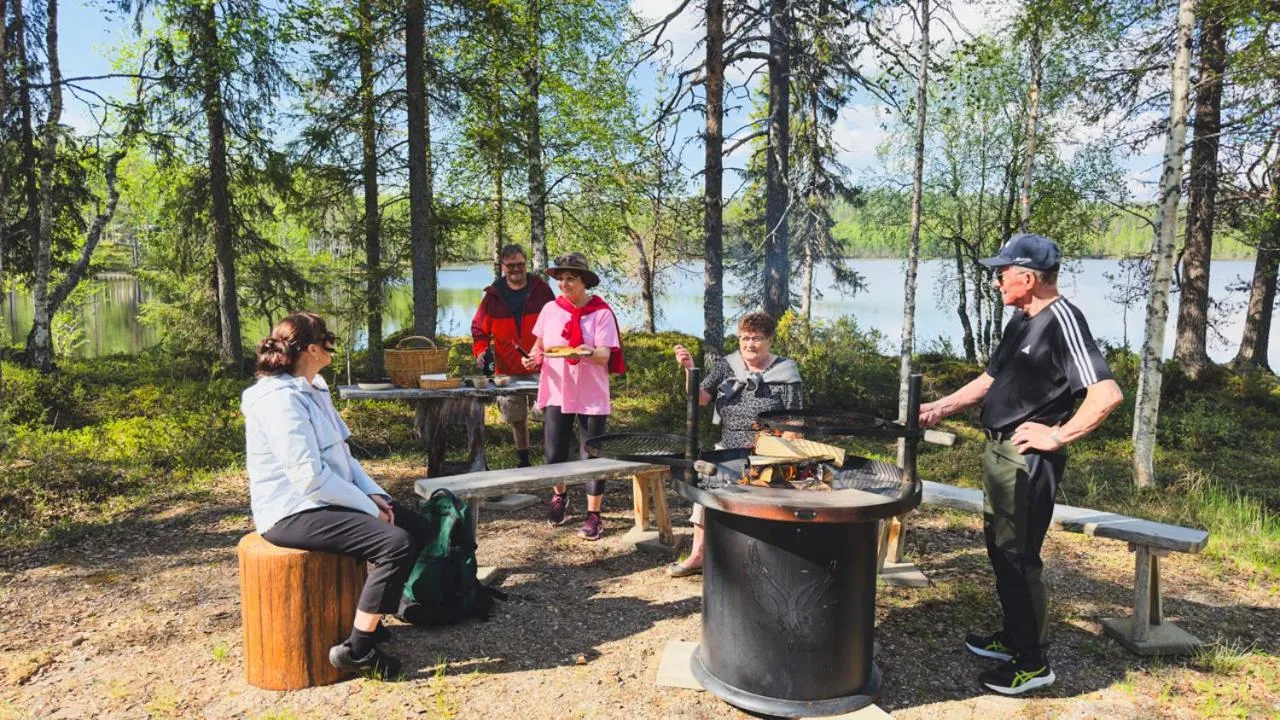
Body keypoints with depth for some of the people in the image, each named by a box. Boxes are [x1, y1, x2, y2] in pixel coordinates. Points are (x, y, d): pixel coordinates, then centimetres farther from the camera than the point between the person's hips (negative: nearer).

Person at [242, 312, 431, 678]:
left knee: (416, 526, 8)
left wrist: (375, 494, 1)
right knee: (397, 544, -24)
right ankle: (357, 648, -13)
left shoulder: (312, 389, 11)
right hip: (293, 513, -10)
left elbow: (341, 454, 15)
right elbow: (310, 476, -25)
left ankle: (366, 615, 21)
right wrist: (369, 508, -17)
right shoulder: (280, 400, -20)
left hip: (321, 499, 10)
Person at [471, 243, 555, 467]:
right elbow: (479, 328, 9)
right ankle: (523, 461, 29)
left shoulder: (541, 289, 0)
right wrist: (480, 350, -8)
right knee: (516, 418, 13)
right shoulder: (493, 295, 2)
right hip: (508, 369, 2)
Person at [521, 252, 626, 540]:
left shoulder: (601, 313, -8)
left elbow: (605, 356, -14)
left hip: (591, 396, -3)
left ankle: (593, 515, 12)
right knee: (554, 453, 9)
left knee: (591, 456, 1)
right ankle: (559, 497, 37)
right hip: (556, 392, 3)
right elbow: (540, 345, 14)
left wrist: (590, 353, -34)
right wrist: (533, 357, -7)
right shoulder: (550, 309, 3)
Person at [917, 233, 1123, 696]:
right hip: (999, 451, 10)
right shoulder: (1021, 319, 10)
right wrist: (942, 407, 14)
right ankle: (1013, 637, 35)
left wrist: (1058, 436, -20)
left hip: (1028, 460, -10)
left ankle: (1033, 663, 15)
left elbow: (1107, 394, -27)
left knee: (1018, 557, 0)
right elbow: (992, 378, 21)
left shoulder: (1062, 321, -19)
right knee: (999, 547, 19)